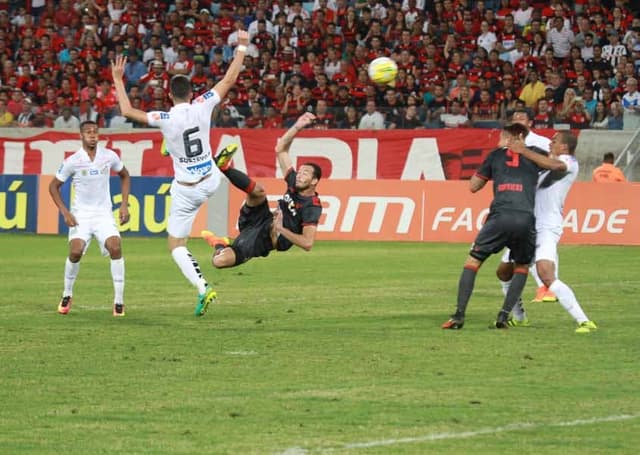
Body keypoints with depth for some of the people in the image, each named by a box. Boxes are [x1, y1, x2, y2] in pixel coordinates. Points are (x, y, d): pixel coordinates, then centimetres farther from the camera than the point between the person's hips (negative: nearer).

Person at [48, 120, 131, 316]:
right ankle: (67, 295, 7)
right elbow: (54, 186, 4)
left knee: (115, 248, -20)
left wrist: (124, 204, 8)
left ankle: (119, 301, -12)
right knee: (75, 251, -19)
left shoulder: (109, 156, -2)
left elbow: (124, 176, 17)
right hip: (80, 214, -1)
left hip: (104, 213, 1)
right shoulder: (72, 161, -8)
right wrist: (65, 212, -6)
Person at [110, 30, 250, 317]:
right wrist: (241, 47, 6)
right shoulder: (202, 107, -12)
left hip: (186, 191, -4)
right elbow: (229, 79, -3)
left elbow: (127, 111, -12)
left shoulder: (165, 119, -20)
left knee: (176, 245, 3)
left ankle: (202, 287, -15)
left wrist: (118, 79, -3)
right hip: (211, 181, 4)